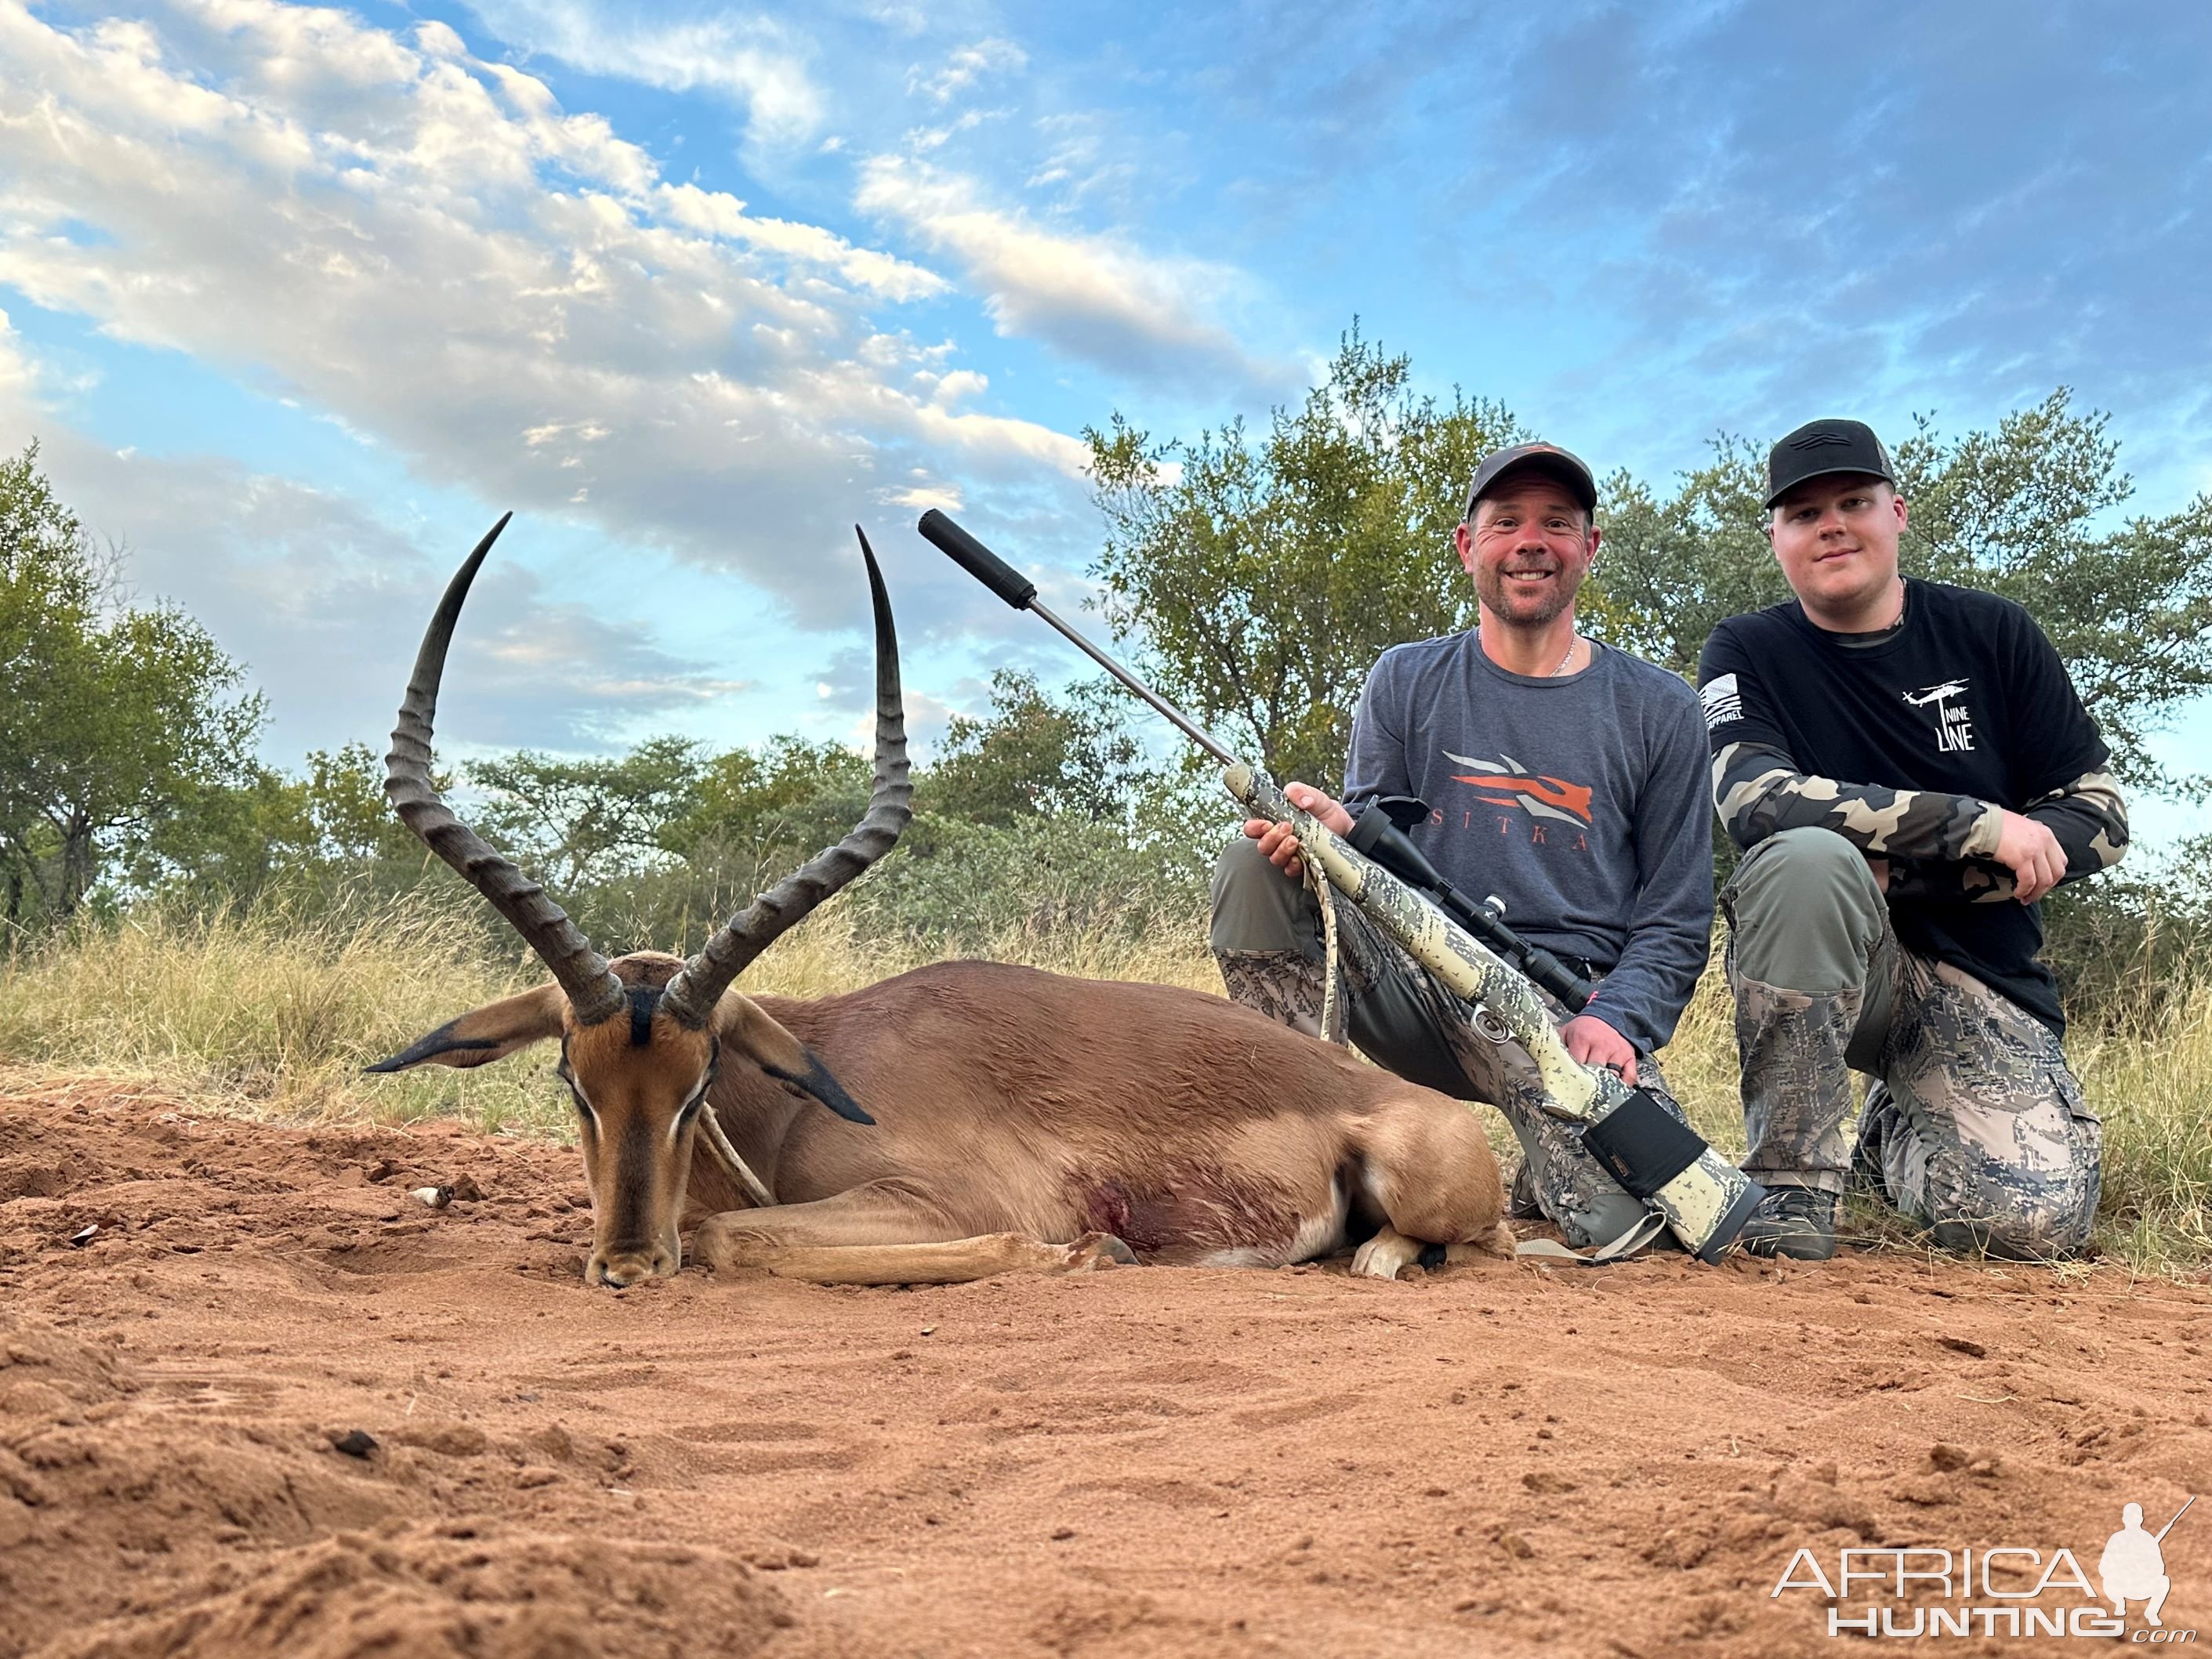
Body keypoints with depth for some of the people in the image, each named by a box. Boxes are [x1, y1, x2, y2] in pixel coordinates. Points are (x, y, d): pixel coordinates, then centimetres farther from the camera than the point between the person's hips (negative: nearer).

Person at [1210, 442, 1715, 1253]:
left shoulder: (1657, 709, 8)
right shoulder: (1405, 682, 11)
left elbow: (1675, 919, 6)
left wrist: (1614, 1020, -14)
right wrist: (1338, 834, -19)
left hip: (1570, 1010, -1)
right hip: (1418, 987, 2)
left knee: (1623, 1209, -31)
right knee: (1254, 866, -22)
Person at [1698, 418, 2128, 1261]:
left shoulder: (1992, 634, 3)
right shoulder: (1750, 653, -2)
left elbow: (2101, 817, 0)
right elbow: (1753, 798, -22)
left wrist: (1903, 877, -14)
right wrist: (1982, 827, -23)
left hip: (1981, 978, 3)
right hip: (1823, 969, -2)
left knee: (2035, 1221, -18)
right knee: (1809, 857, -34)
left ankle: (1893, 1135, 20)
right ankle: (1793, 1177, -22)